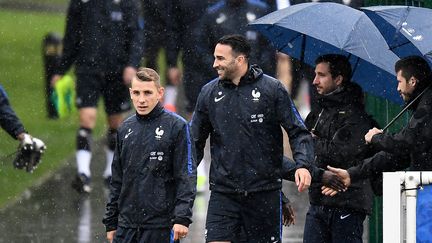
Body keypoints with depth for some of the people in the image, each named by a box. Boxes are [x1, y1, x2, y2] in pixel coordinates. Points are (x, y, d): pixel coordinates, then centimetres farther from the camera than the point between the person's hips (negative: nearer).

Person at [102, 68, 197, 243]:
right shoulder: (126, 129, 13)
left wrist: (181, 218, -18)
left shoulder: (176, 126, -4)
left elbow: (187, 177, -9)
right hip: (126, 227, 5)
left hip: (161, 228, -5)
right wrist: (111, 223, 17)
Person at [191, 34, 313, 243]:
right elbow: (195, 141, 15)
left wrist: (302, 164, -17)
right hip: (223, 192, 2)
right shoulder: (209, 93, 7)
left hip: (264, 192, -2)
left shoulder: (272, 89, -2)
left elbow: (298, 132, -1)